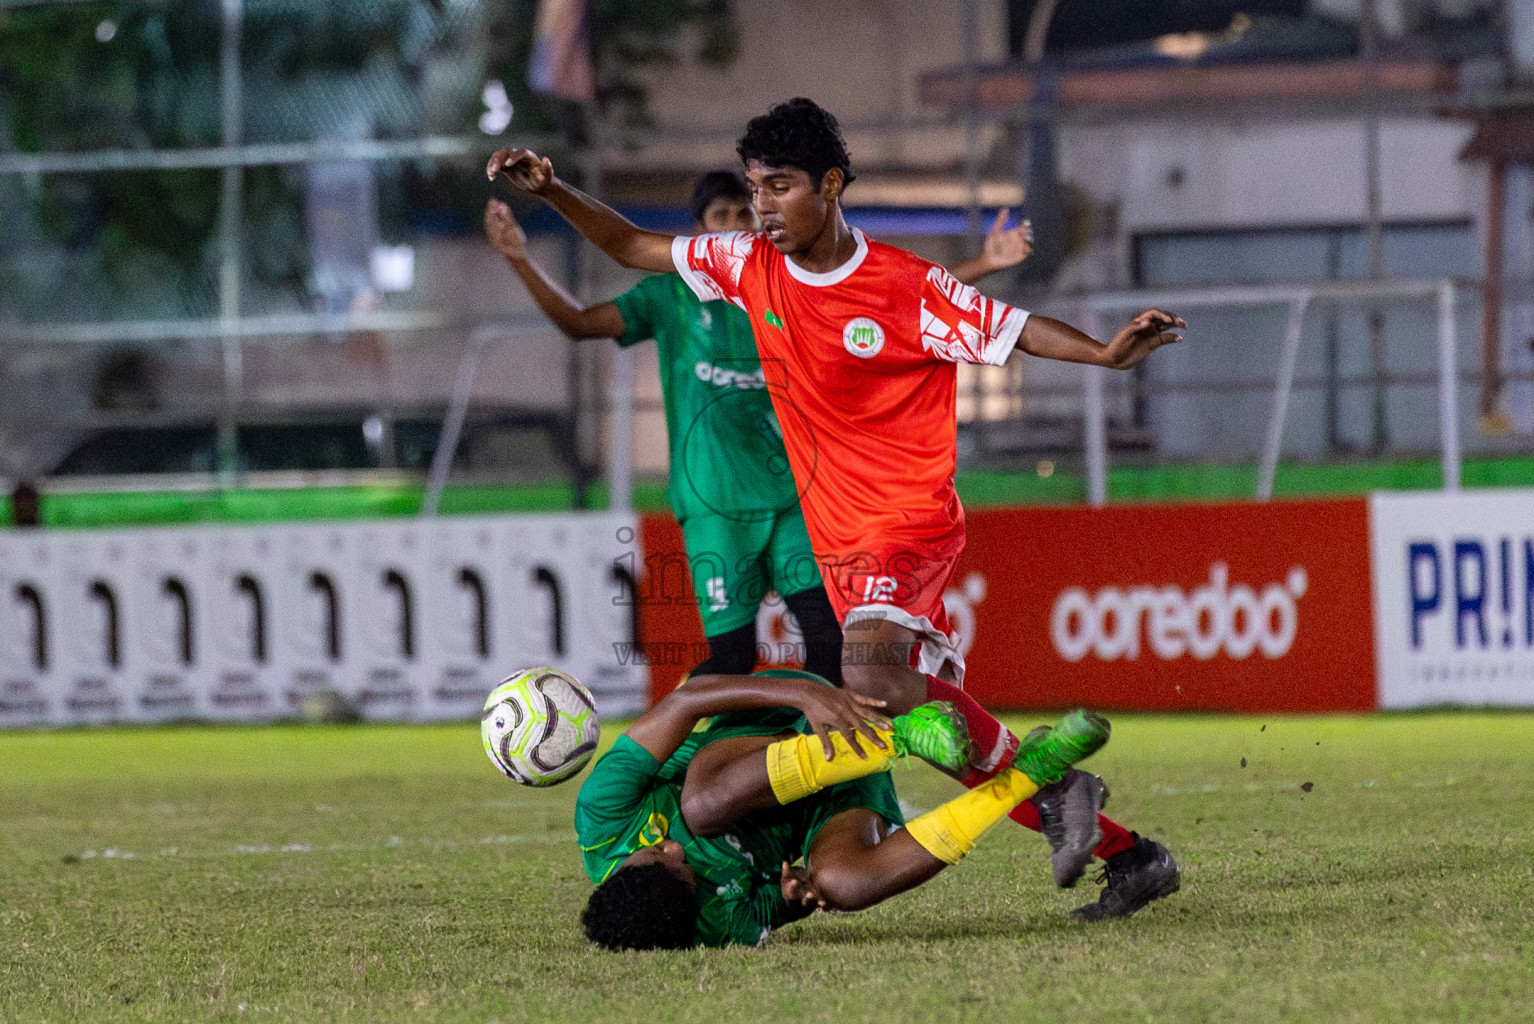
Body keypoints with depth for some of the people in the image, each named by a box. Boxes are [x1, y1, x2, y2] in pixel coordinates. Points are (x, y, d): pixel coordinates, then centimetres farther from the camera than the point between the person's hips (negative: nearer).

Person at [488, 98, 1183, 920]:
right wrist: (551, 192, 0)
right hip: (839, 539, 6)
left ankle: (1055, 788, -20)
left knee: (870, 674, -33)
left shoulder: (906, 288, -12)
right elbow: (632, 248, 13)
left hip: (910, 521, -6)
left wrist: (1107, 353, -24)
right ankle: (1127, 856, 14)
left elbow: (1013, 330, -7)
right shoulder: (752, 266, 4)